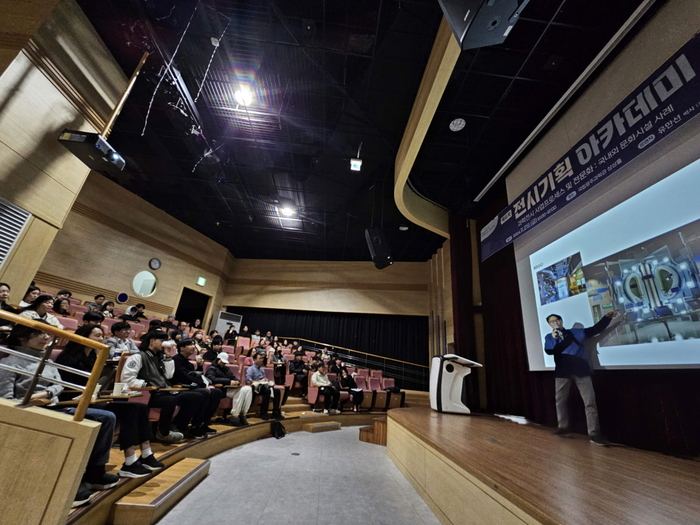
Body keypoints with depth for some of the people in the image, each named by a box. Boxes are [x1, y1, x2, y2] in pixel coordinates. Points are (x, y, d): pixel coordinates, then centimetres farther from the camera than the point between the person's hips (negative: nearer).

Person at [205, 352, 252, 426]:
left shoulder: (226, 368, 26)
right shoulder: (211, 369, 4)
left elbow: (234, 377, 23)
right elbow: (213, 380, -17)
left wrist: (237, 381, -4)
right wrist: (229, 381, -22)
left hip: (230, 388, 7)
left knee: (248, 389, -20)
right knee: (241, 391, -32)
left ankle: (242, 414, -19)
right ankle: (234, 416, -24)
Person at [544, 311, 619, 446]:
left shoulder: (576, 332, 11)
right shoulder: (549, 337, 9)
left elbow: (595, 329, 4)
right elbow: (549, 351, -6)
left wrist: (607, 318, -8)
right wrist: (554, 338, -17)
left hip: (581, 370, 0)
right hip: (563, 372, 1)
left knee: (590, 401, -3)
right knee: (560, 400, 11)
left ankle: (594, 434, 2)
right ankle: (562, 427, 26)